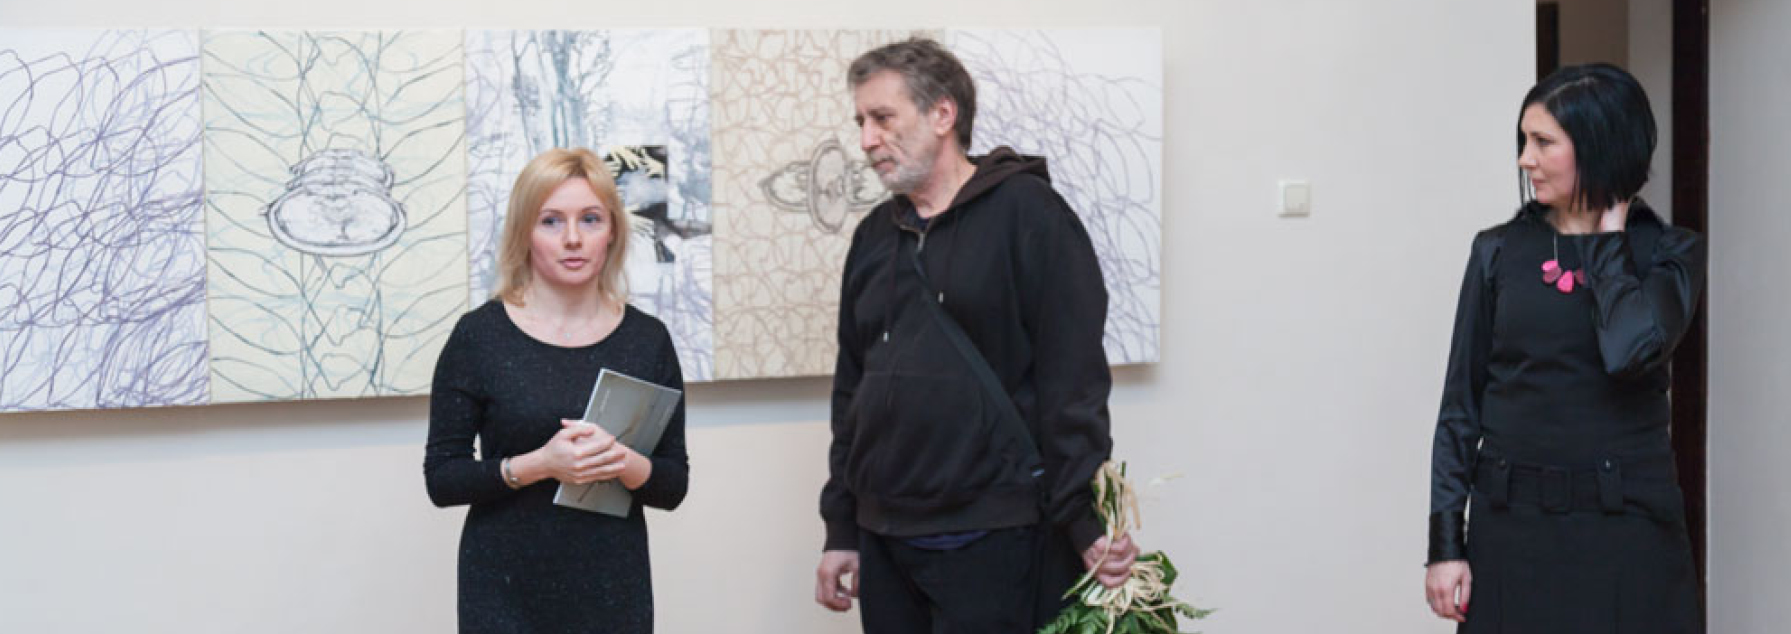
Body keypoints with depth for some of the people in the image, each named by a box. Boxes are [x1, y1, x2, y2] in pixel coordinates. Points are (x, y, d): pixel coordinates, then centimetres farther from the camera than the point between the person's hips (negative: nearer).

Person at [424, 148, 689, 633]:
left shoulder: (648, 339, 2)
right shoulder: (479, 336, -4)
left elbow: (674, 486, 6)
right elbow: (441, 479, -4)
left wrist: (627, 464, -15)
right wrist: (539, 465, -18)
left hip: (614, 588, 2)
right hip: (505, 592, -2)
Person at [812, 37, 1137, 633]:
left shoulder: (1027, 213, -6)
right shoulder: (874, 236, 14)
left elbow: (1074, 383, -11)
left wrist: (1087, 527, -16)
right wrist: (841, 530, 16)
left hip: (994, 540, -6)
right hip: (885, 540, 6)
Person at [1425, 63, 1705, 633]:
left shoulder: (1669, 253, 0)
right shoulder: (1498, 252, 4)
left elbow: (1631, 349, -21)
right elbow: (1460, 404, 4)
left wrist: (1605, 240, -6)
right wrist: (1445, 543, -1)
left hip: (1626, 524, -1)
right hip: (1513, 523, 1)